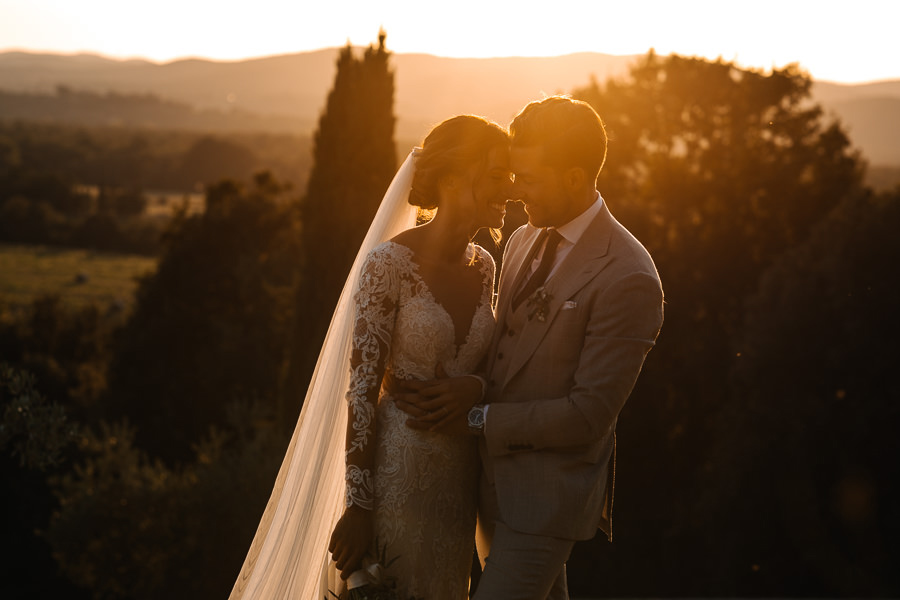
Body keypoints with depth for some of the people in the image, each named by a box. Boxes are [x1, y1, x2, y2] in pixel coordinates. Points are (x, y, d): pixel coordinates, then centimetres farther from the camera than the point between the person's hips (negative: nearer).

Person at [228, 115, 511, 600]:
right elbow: (360, 389, -16)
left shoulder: (483, 265, 4)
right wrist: (357, 505, -17)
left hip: (460, 476, 6)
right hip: (397, 472, -6)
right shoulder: (389, 263, -16)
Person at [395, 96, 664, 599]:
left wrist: (476, 419, -16)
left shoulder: (628, 278, -21)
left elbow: (589, 415, -21)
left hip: (548, 498, -8)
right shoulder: (524, 241, 5)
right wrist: (472, 388, -8)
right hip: (497, 477, 8)